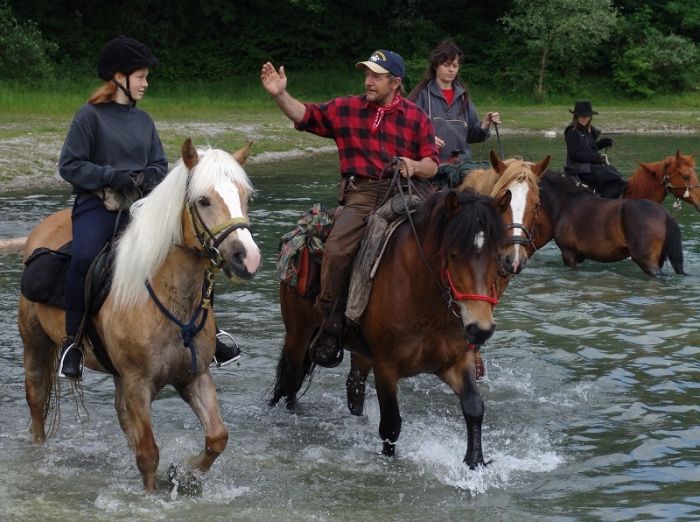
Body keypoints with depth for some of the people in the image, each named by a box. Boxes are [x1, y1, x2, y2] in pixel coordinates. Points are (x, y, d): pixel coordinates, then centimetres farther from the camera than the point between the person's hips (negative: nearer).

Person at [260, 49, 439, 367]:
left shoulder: (416, 117, 12)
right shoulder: (346, 109, 16)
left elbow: (432, 164, 12)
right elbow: (305, 116, 14)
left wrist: (415, 166, -10)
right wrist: (280, 95, -2)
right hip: (360, 195, 0)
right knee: (336, 250, -26)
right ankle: (331, 323, -14)